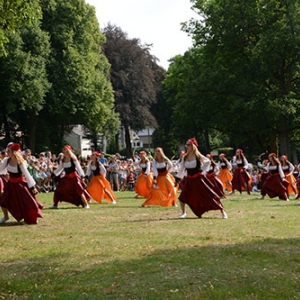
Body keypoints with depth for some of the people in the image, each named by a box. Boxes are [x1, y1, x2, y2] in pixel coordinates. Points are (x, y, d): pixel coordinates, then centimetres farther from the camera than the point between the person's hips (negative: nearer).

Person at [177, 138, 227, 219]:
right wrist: (180, 177, 16)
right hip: (189, 180, 4)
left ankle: (222, 211, 4)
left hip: (198, 179, -4)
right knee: (182, 196, -7)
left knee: (210, 195, -4)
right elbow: (181, 168, 14)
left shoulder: (198, 156, -11)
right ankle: (183, 212, 17)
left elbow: (208, 162, 1)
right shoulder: (185, 157, 2)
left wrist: (202, 170, -2)